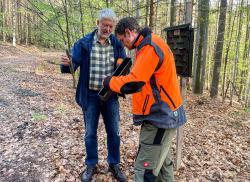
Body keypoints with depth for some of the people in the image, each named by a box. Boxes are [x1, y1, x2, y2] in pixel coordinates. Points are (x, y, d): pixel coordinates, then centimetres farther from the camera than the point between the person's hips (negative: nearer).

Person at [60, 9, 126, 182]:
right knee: (90, 133, 12)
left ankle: (114, 164, 32)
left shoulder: (118, 44, -1)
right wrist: (67, 64, -32)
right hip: (90, 95, -1)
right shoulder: (84, 43, -6)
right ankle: (91, 165, 33)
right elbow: (72, 66, -9)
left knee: (114, 132, 11)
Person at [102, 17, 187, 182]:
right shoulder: (148, 45, 13)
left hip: (160, 117, -10)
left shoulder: (150, 46, -20)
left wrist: (109, 81, -9)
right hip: (162, 114, 10)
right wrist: (118, 81, 6)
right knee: (162, 160, 23)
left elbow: (132, 83, -26)